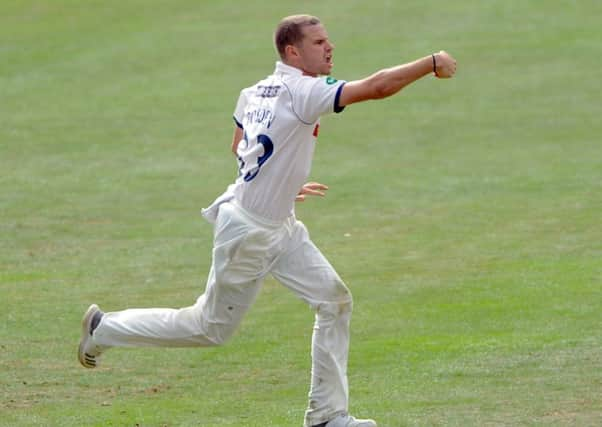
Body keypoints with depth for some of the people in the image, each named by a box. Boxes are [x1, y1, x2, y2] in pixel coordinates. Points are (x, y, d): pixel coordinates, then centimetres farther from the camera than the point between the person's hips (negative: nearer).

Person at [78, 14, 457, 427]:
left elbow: (239, 146, 20)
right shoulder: (303, 91, -23)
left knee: (334, 300, 4)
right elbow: (376, 87, -31)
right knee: (211, 328, 7)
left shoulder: (255, 93, 3)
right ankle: (106, 328, 23)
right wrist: (432, 63, -25)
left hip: (281, 226, 9)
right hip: (248, 233, -9)